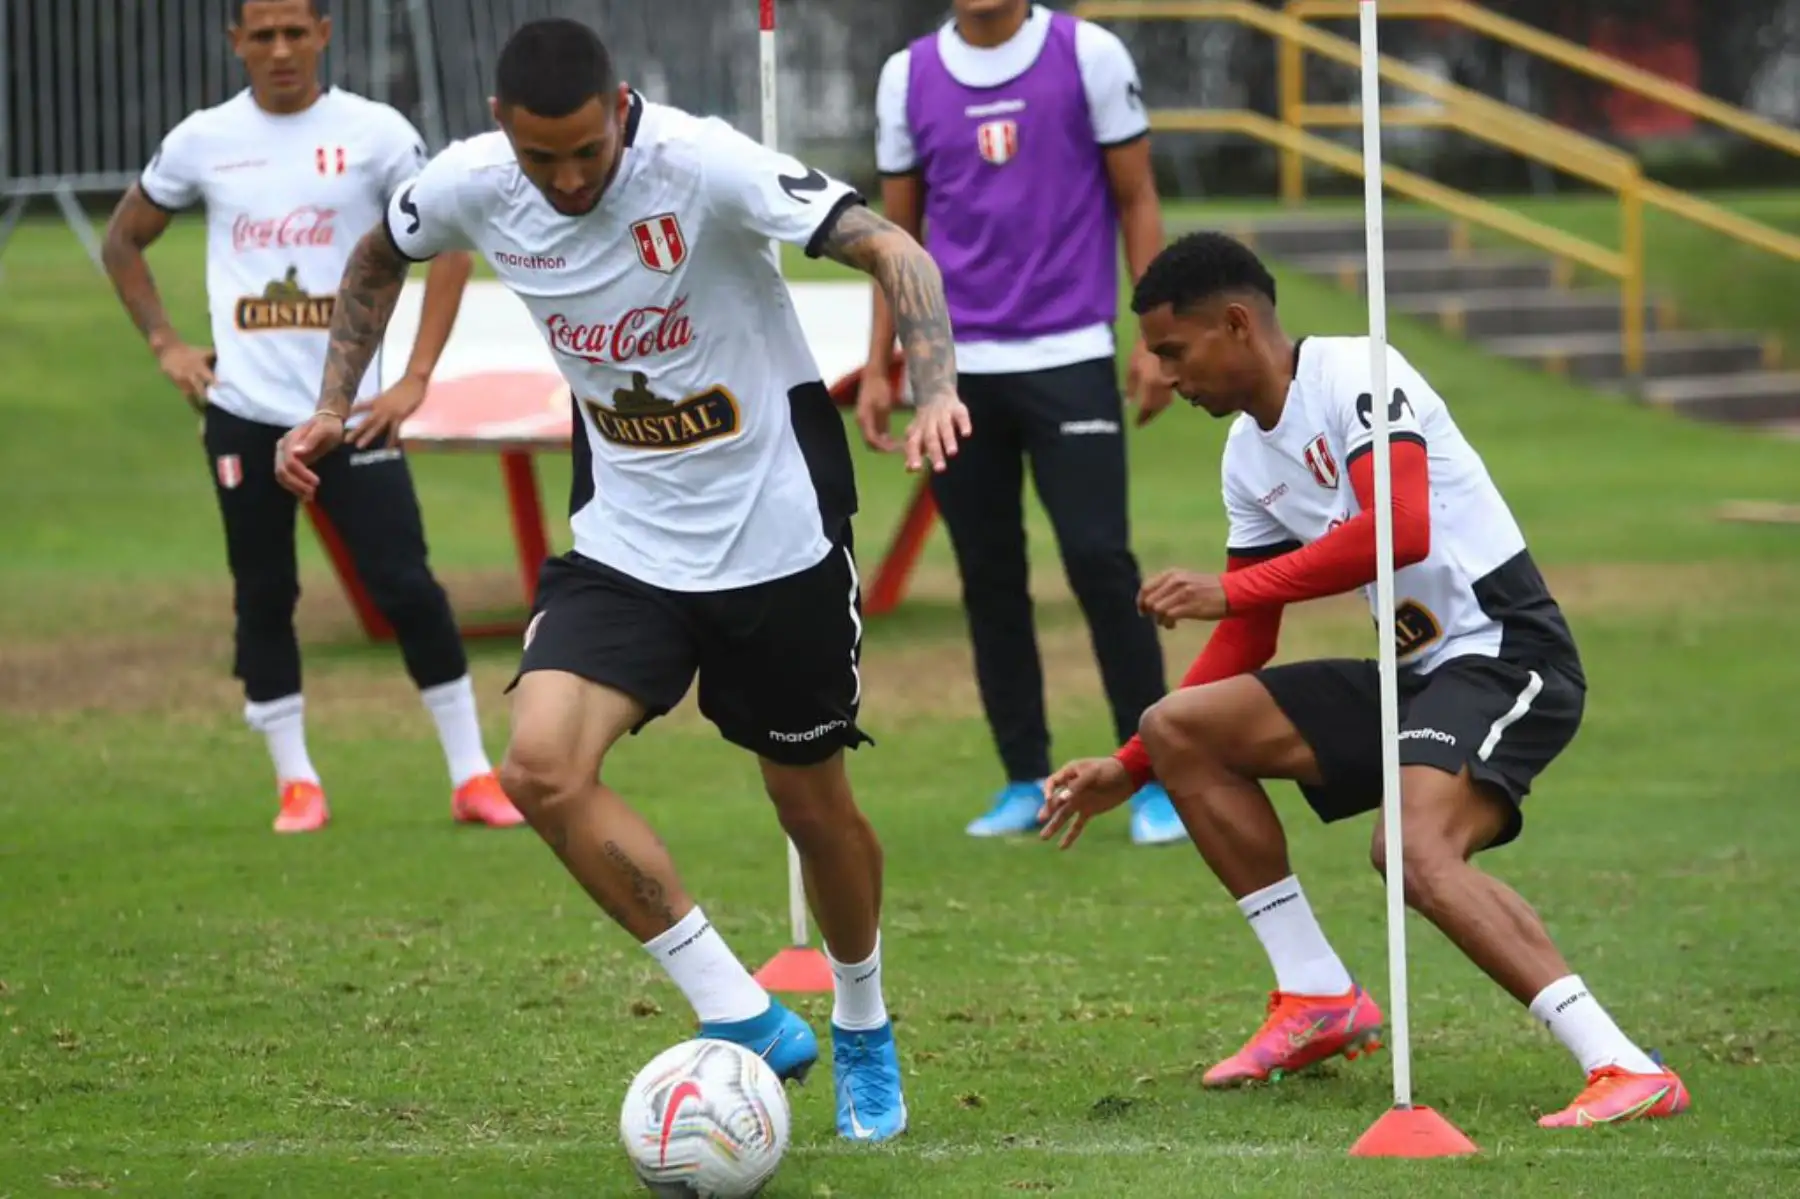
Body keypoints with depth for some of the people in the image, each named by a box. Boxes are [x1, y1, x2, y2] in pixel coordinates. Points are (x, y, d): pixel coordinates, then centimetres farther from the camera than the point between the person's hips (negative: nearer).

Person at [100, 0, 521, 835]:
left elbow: (449, 245, 1)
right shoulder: (204, 141, 3)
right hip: (244, 413, 2)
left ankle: (472, 775, 2)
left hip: (350, 411, -2)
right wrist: (164, 344, 6)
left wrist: (416, 378, -6)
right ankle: (296, 783, 18)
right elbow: (124, 239, 17)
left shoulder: (374, 133, -3)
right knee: (263, 598, 7)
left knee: (406, 586, -7)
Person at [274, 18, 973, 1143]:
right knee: (542, 767, -19)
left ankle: (864, 1036, 39)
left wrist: (935, 393, -44)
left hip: (776, 533, -4)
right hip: (627, 539, 4)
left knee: (815, 805, 9)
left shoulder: (702, 165, -24)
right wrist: (333, 406, 9)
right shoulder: (471, 185, -9)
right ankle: (744, 1017, -9)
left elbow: (893, 250, -29)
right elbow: (379, 258, 16)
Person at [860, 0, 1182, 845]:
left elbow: (1136, 200, 3)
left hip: (1069, 359, -3)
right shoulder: (908, 78, 7)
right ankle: (1026, 781, 14)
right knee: (988, 576, 5)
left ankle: (1155, 779, -1)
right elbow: (899, 231, 14)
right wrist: (877, 369, 9)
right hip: (960, 368, 3)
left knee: (1099, 561, -10)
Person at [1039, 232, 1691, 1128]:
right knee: (1179, 731, 7)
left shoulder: (1356, 376, -13)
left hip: (1505, 655, -9)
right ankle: (1319, 999, 9)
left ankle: (1628, 1071, -34)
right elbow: (1244, 651, 21)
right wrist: (1126, 772, 20)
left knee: (1414, 850, -33)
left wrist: (1232, 590, -23)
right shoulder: (1248, 455, 13)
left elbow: (1402, 528, -29)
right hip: (1412, 674, 9)